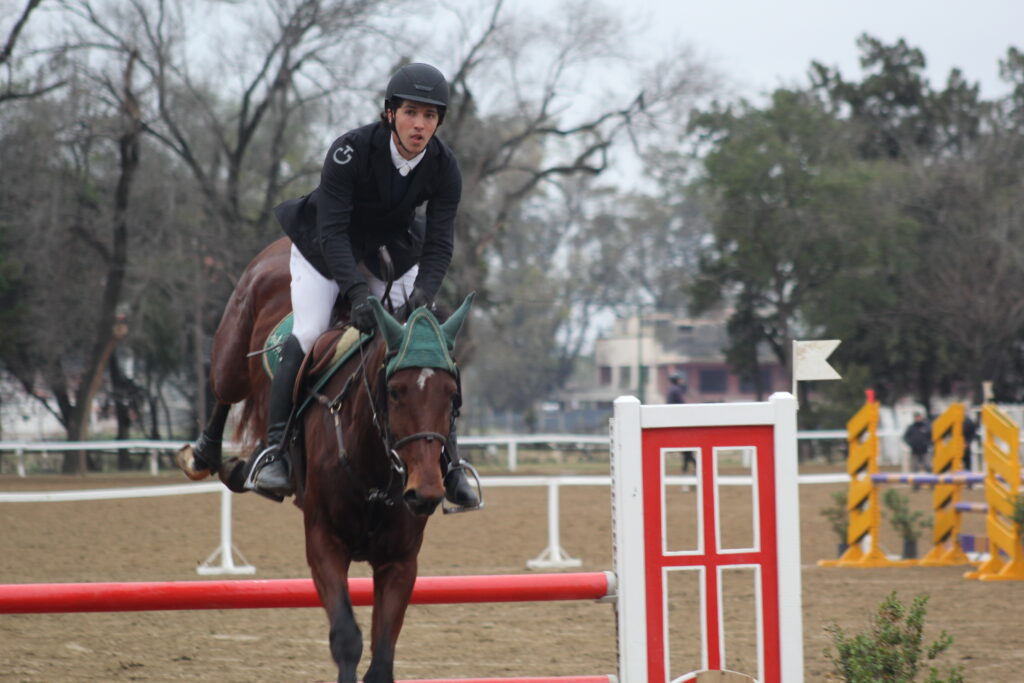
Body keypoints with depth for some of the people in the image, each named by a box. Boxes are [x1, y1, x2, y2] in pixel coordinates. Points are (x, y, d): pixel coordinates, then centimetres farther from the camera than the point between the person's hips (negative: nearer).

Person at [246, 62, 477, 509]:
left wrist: (421, 297, -34)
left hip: (391, 254, 4)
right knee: (307, 336, -22)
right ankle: (274, 450, -20)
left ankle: (448, 465, 3)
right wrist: (357, 292, -43)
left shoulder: (444, 168, -19)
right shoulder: (351, 150, -30)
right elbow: (332, 230, -32)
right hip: (328, 249, -3)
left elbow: (440, 244, -17)